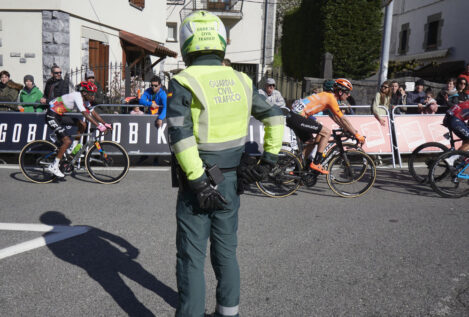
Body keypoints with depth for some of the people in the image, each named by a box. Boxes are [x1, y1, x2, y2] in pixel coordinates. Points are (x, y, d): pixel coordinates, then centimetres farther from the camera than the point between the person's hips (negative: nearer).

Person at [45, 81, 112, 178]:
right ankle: (53, 167, -7)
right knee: (67, 141, -16)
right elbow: (86, 114, -32)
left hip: (60, 116, 9)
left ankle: (73, 148, 12)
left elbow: (94, 113, 6)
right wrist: (99, 126, -35)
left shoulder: (85, 100, 3)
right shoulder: (77, 96, -23)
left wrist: (106, 124, -1)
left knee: (82, 125, -1)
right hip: (52, 116, -9)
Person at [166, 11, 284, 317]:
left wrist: (199, 184, -18)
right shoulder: (241, 81, 3)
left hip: (198, 186, -5)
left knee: (192, 258, 8)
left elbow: (180, 136, -22)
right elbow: (275, 116, 6)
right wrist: (268, 160, 6)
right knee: (226, 252, 20)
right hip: (231, 183, 5)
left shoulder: (183, 83, -12)